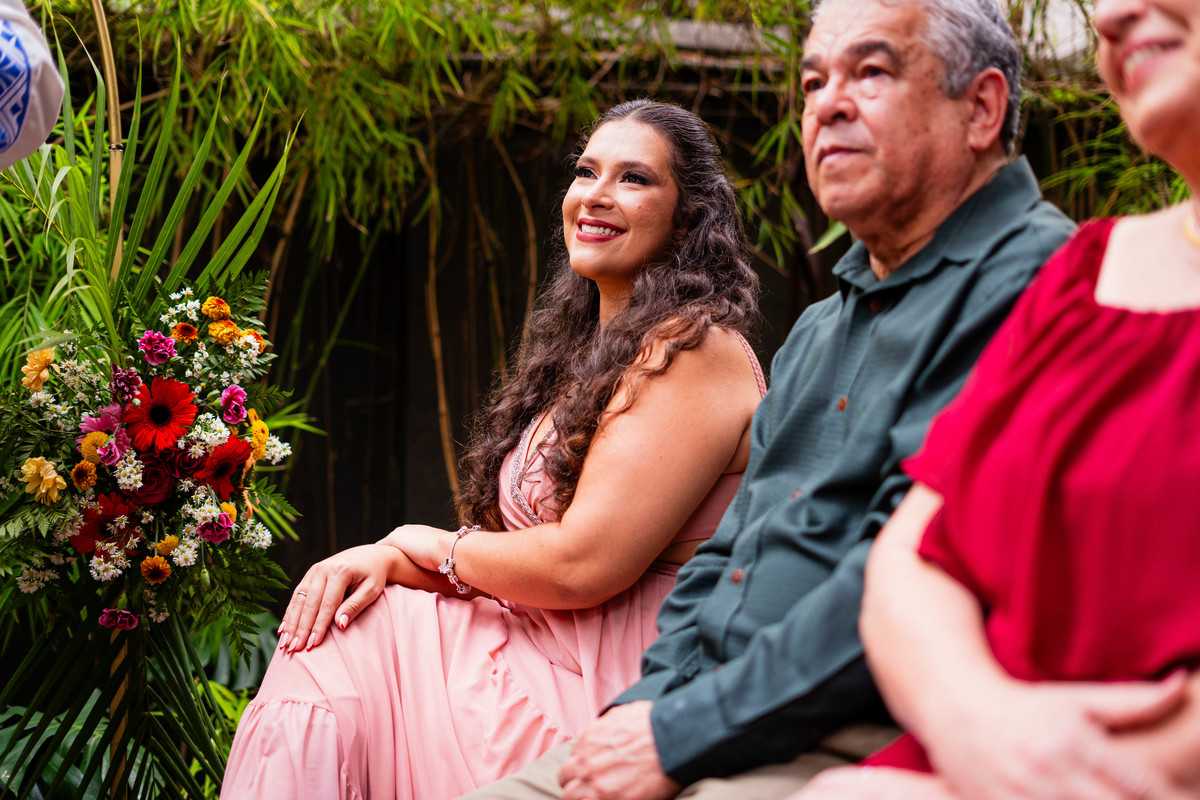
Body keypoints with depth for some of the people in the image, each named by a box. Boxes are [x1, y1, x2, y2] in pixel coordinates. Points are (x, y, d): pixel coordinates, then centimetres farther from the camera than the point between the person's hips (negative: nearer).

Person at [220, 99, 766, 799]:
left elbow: (581, 565, -20)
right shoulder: (588, 354, 16)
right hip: (551, 655, 8)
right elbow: (516, 545, 12)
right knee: (325, 633, -5)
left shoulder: (696, 348, -14)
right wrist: (386, 559, -8)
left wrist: (435, 545, -2)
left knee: (335, 656, -9)